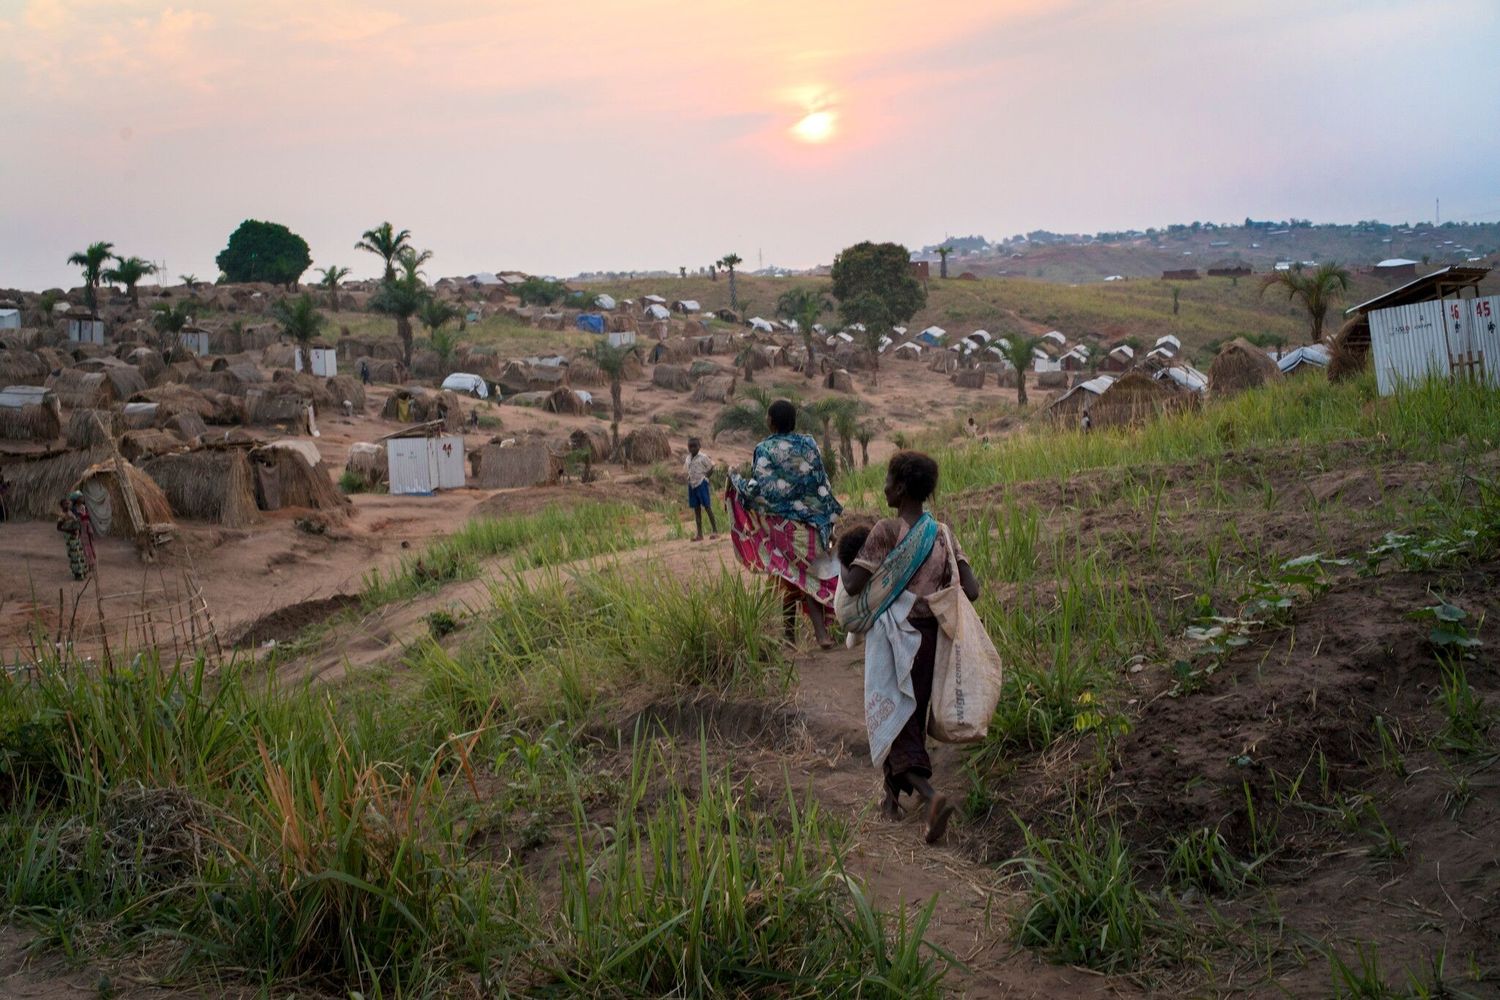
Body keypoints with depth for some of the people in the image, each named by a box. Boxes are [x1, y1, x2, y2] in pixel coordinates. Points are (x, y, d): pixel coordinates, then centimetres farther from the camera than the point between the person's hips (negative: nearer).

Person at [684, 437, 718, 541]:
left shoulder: (703, 457, -9)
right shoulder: (688, 458, 9)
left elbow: (711, 468, -5)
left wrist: (705, 477, -9)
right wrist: (689, 478, 5)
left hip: (701, 484, -6)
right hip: (692, 485, 6)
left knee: (707, 507, -5)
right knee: (696, 509, 8)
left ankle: (715, 531, 0)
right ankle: (699, 534, 11)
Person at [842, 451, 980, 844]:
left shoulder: (886, 531, -14)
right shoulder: (942, 533, 1)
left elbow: (853, 586, -17)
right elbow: (971, 590, -3)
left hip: (893, 637, -6)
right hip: (929, 635, 6)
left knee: (895, 725, -1)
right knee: (913, 718, 19)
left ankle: (931, 796, -21)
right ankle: (893, 794, 33)